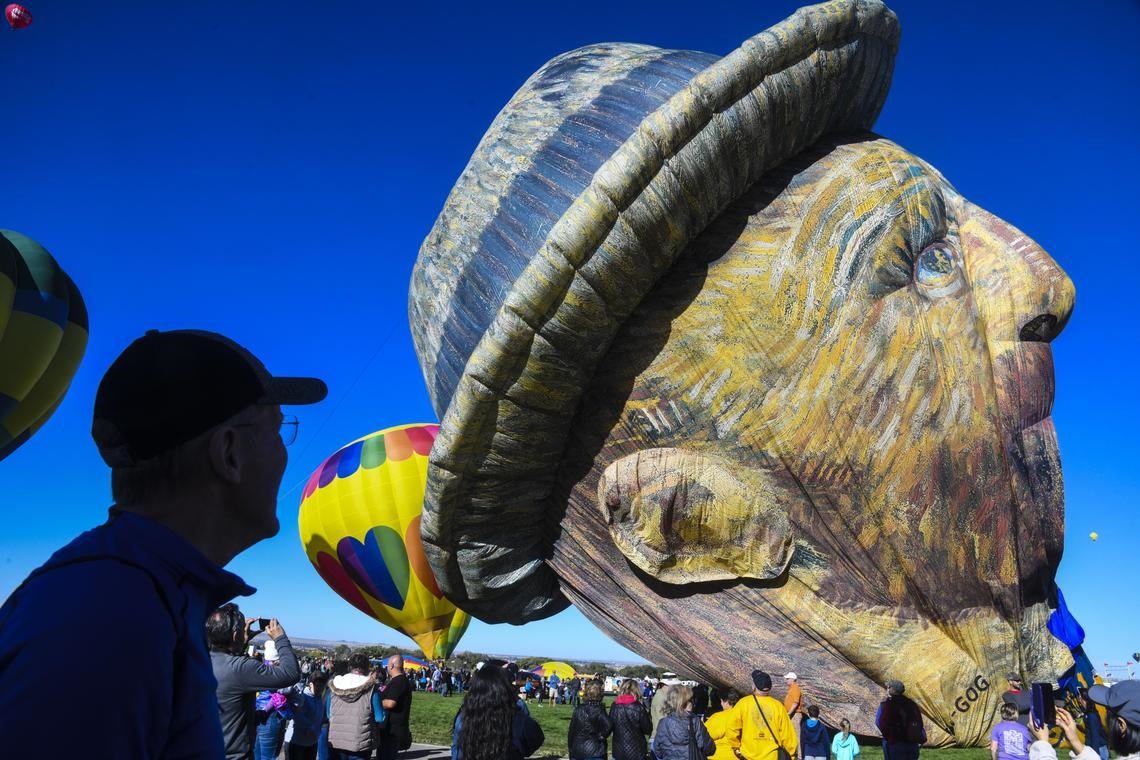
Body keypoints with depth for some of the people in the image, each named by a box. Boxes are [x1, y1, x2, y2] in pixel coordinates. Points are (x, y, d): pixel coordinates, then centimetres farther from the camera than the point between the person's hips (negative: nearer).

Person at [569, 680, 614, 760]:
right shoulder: (599, 709, -11)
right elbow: (608, 725, -29)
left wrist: (571, 750, 15)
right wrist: (601, 736, -11)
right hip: (594, 753, -3)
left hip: (576, 752, 3)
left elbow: (571, 732, 5)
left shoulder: (578, 709, 0)